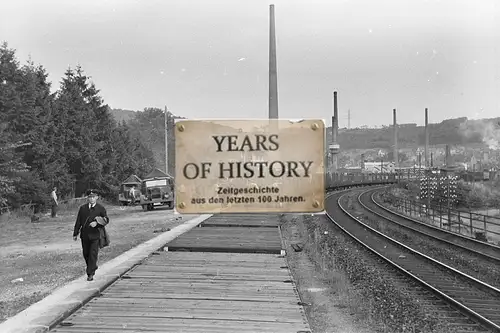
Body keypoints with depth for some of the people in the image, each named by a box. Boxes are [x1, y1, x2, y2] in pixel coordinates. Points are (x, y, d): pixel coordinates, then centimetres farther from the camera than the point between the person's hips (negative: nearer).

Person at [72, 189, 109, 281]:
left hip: (95, 235, -3)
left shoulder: (101, 208, 0)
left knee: (93, 254, -8)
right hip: (85, 235, 3)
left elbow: (106, 220, 1)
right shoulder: (82, 208, 7)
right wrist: (75, 234, 8)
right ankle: (92, 267, 35)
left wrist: (97, 223, -16)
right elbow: (78, 222, 9)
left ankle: (90, 274, -4)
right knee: (86, 254, 12)